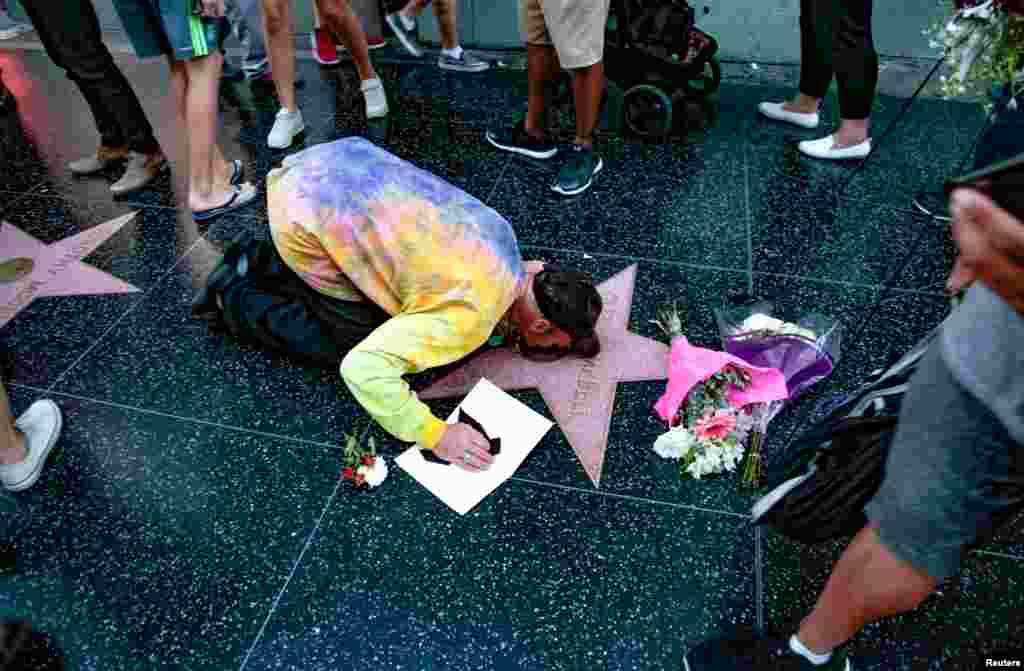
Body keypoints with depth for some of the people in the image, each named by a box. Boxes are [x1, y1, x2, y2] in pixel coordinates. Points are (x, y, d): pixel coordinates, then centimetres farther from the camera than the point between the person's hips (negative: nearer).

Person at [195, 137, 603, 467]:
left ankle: (270, 262, 26)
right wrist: (435, 435, -22)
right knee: (352, 342, 2)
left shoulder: (504, 236, 2)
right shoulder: (473, 313, -23)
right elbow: (364, 367, -27)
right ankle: (236, 294, 13)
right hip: (306, 217, -8)